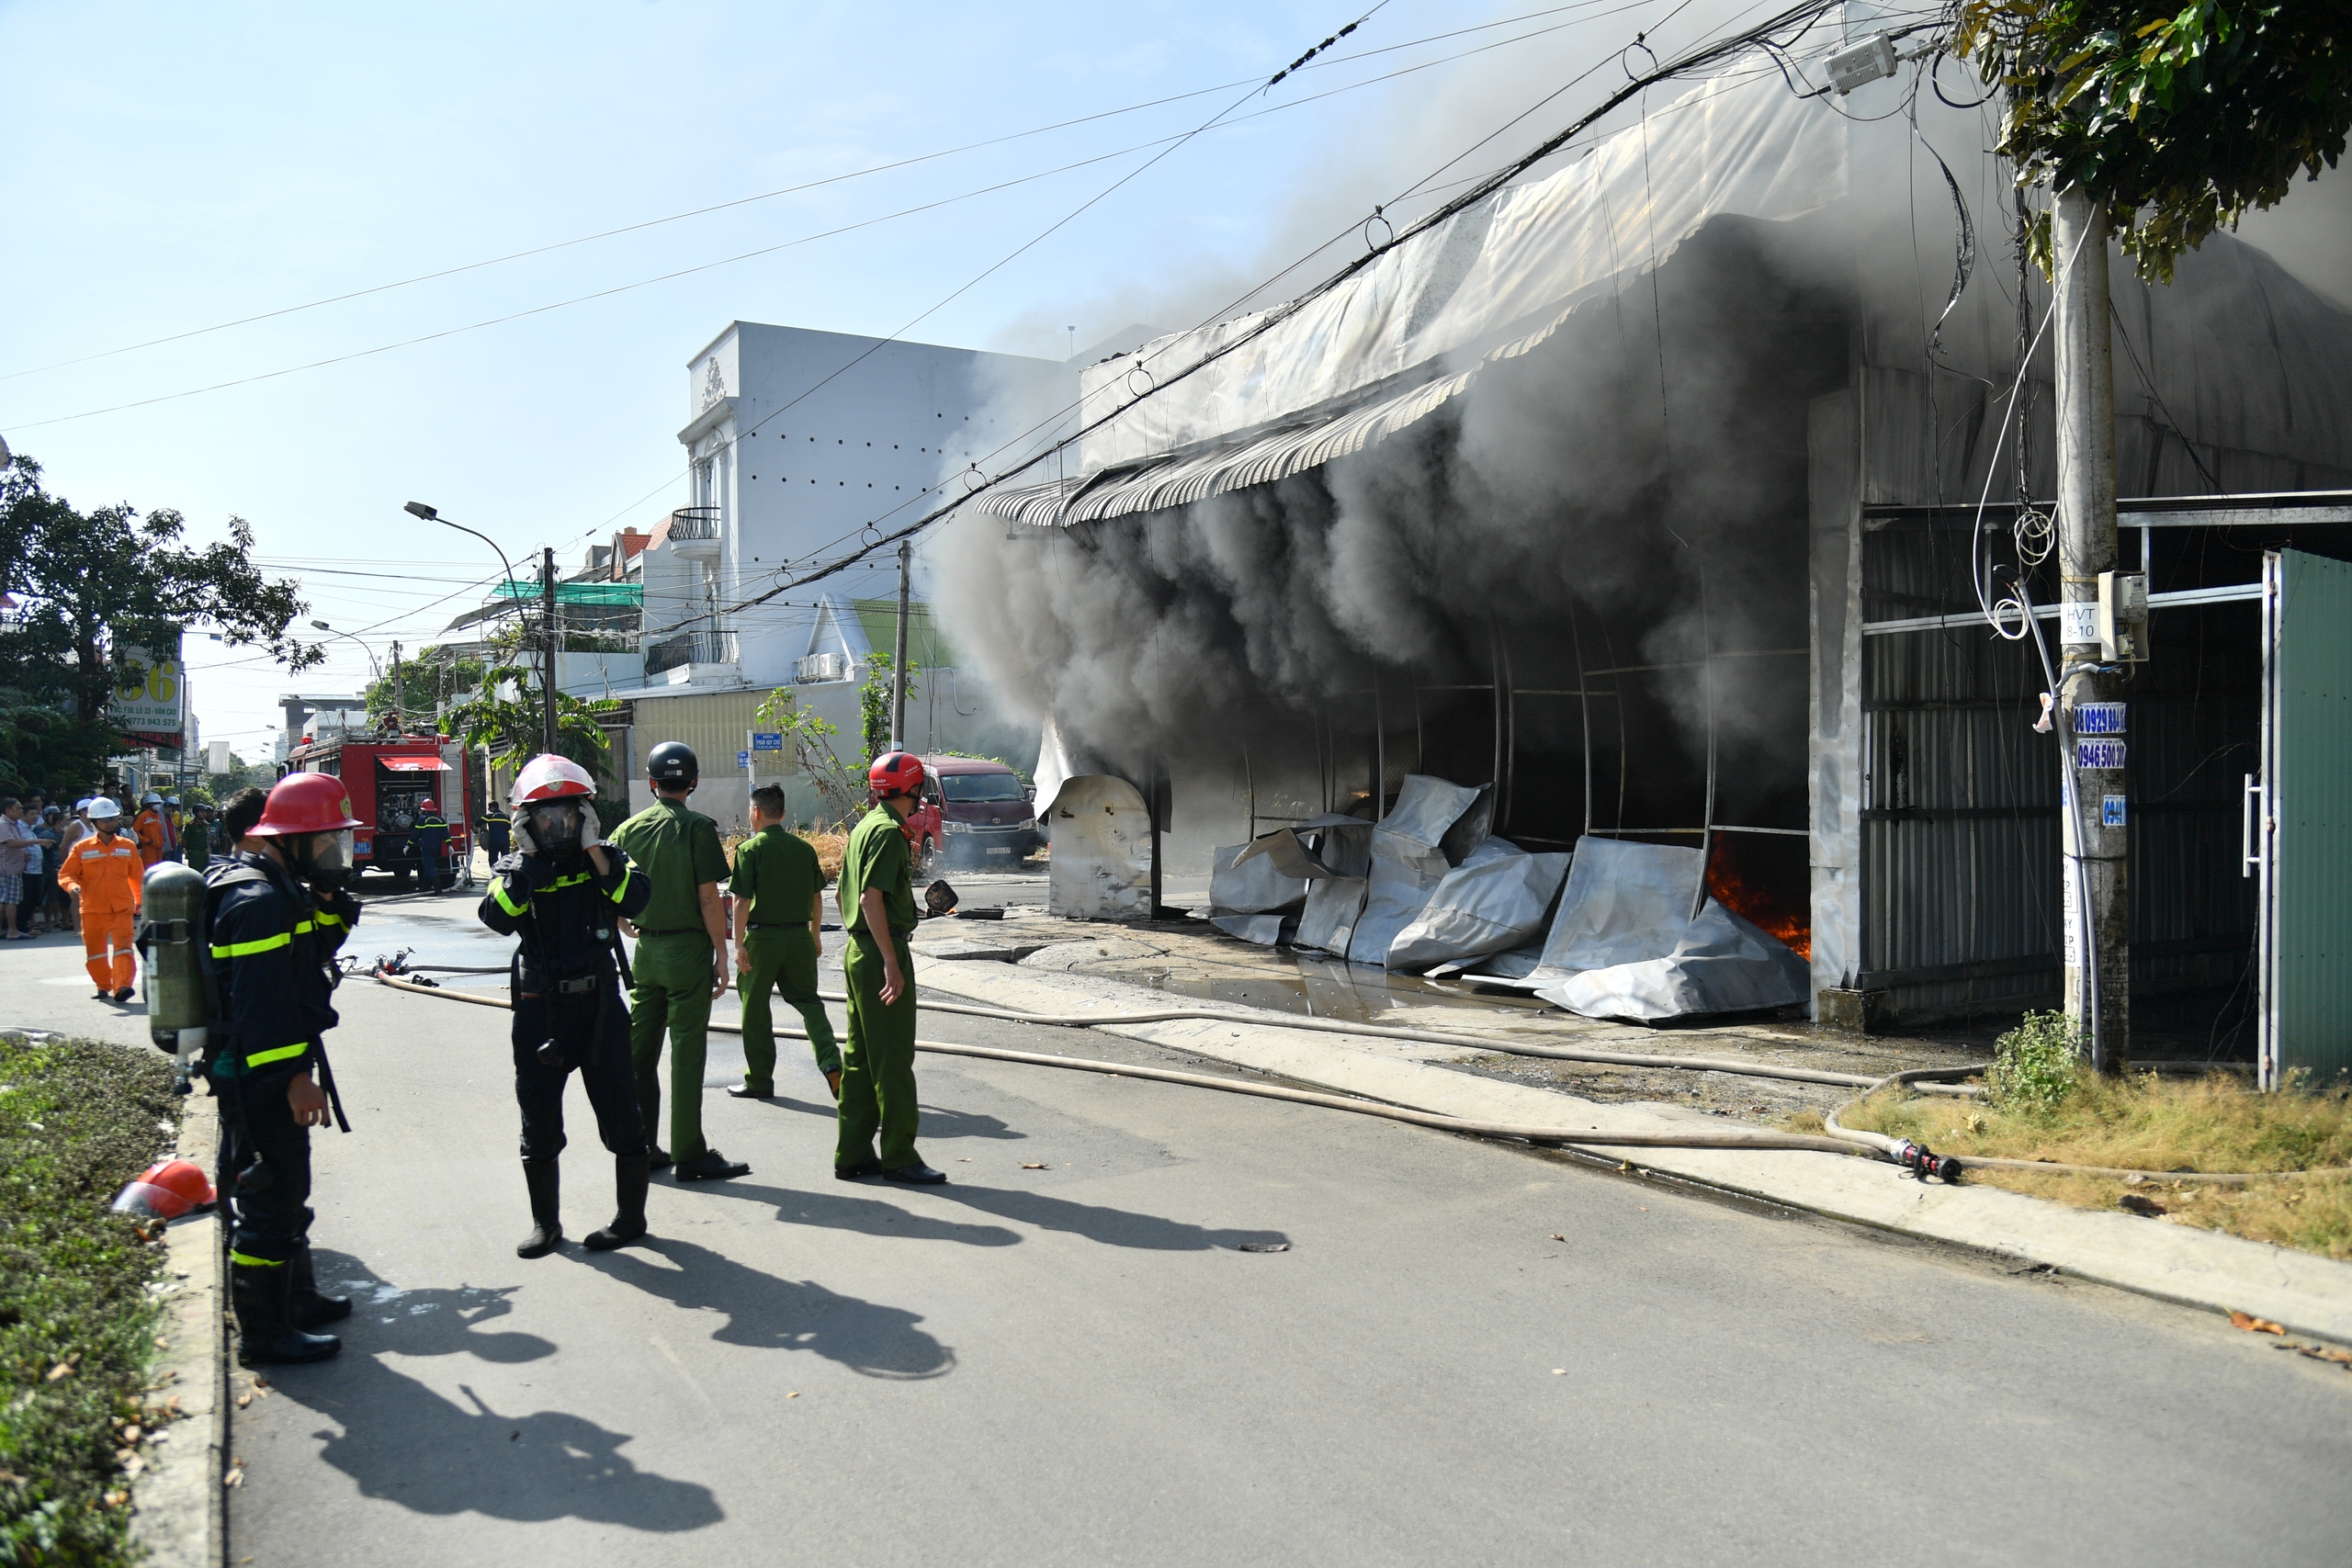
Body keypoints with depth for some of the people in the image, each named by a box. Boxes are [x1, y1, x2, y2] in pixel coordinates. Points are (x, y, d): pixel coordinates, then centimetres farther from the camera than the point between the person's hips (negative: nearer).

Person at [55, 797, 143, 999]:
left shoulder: (128, 846, 6)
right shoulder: (82, 848, 2)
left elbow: (137, 876, 14)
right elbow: (65, 874, 3)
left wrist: (140, 900, 17)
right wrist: (73, 887, -19)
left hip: (122, 907, -1)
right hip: (93, 909, 1)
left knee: (123, 946, -14)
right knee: (94, 951, 10)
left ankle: (122, 987, -21)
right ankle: (104, 987, 26)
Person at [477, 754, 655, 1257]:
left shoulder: (603, 860, 3)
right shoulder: (514, 868, 4)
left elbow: (636, 899, -17)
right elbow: (498, 919, -16)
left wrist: (595, 851, -20)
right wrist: (525, 866, -20)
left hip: (599, 1004, -1)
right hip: (539, 1009, 1)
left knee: (620, 1115, 2)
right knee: (539, 1120, 11)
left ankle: (630, 1216, 16)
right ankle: (545, 1223, 26)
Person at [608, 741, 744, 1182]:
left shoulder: (629, 829, 5)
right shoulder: (697, 828, -10)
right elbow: (709, 899, -12)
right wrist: (722, 956, -7)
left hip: (645, 950, 5)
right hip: (688, 949, -5)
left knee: (639, 1050, 12)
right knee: (686, 1051, -1)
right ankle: (689, 1154, 4)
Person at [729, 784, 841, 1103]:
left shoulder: (750, 849, -8)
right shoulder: (804, 848, 6)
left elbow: (742, 901, -13)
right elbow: (816, 897, 12)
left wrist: (739, 944, -9)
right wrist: (815, 936, 23)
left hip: (762, 936, -4)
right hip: (799, 936, 4)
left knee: (755, 1009, 9)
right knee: (807, 1000, 13)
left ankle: (759, 1080, 16)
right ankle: (831, 1062, -7)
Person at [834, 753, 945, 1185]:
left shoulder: (863, 828, 15)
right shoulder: (888, 831, -14)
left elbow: (846, 895, 20)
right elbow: (871, 898, -21)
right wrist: (891, 963, -23)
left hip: (857, 952, 10)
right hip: (880, 954, -10)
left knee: (859, 1057, 12)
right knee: (893, 1060, -4)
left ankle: (852, 1154, 17)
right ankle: (899, 1157, 2)